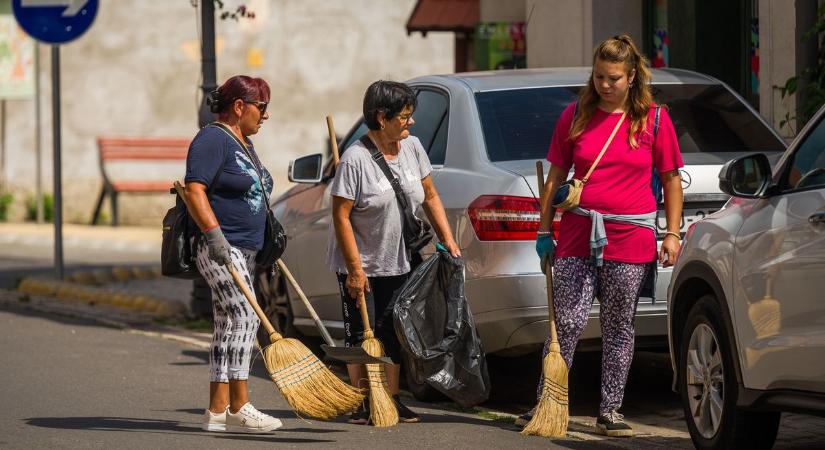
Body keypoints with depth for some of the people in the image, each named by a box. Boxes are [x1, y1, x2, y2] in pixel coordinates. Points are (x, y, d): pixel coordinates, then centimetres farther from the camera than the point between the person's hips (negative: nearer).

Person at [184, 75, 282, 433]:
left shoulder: (244, 144, 20)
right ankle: (239, 407, -21)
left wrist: (270, 243, 28)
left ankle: (218, 410, 8)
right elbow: (194, 190, -20)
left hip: (244, 250, 10)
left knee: (229, 326, 8)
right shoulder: (213, 140, -11)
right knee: (242, 316, -18)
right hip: (220, 247, -10)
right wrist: (214, 233, -28)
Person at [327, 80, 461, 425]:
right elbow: (341, 216, -18)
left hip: (399, 264, 6)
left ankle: (392, 400, 17)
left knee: (393, 333, 10)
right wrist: (355, 269, -20)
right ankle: (361, 403, 9)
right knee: (361, 334, 1)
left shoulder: (411, 147, 0)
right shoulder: (355, 159, -19)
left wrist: (447, 239, 4)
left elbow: (430, 197, 12)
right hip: (362, 265, -6)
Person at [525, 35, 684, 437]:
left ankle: (610, 411, 12)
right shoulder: (576, 115, 6)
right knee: (567, 323, -3)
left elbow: (671, 179, 8)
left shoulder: (654, 119, 3)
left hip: (629, 238, 0)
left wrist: (672, 234, 3)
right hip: (577, 235, 0)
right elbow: (556, 175, 9)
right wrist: (544, 231, 6)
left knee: (618, 328, 6)